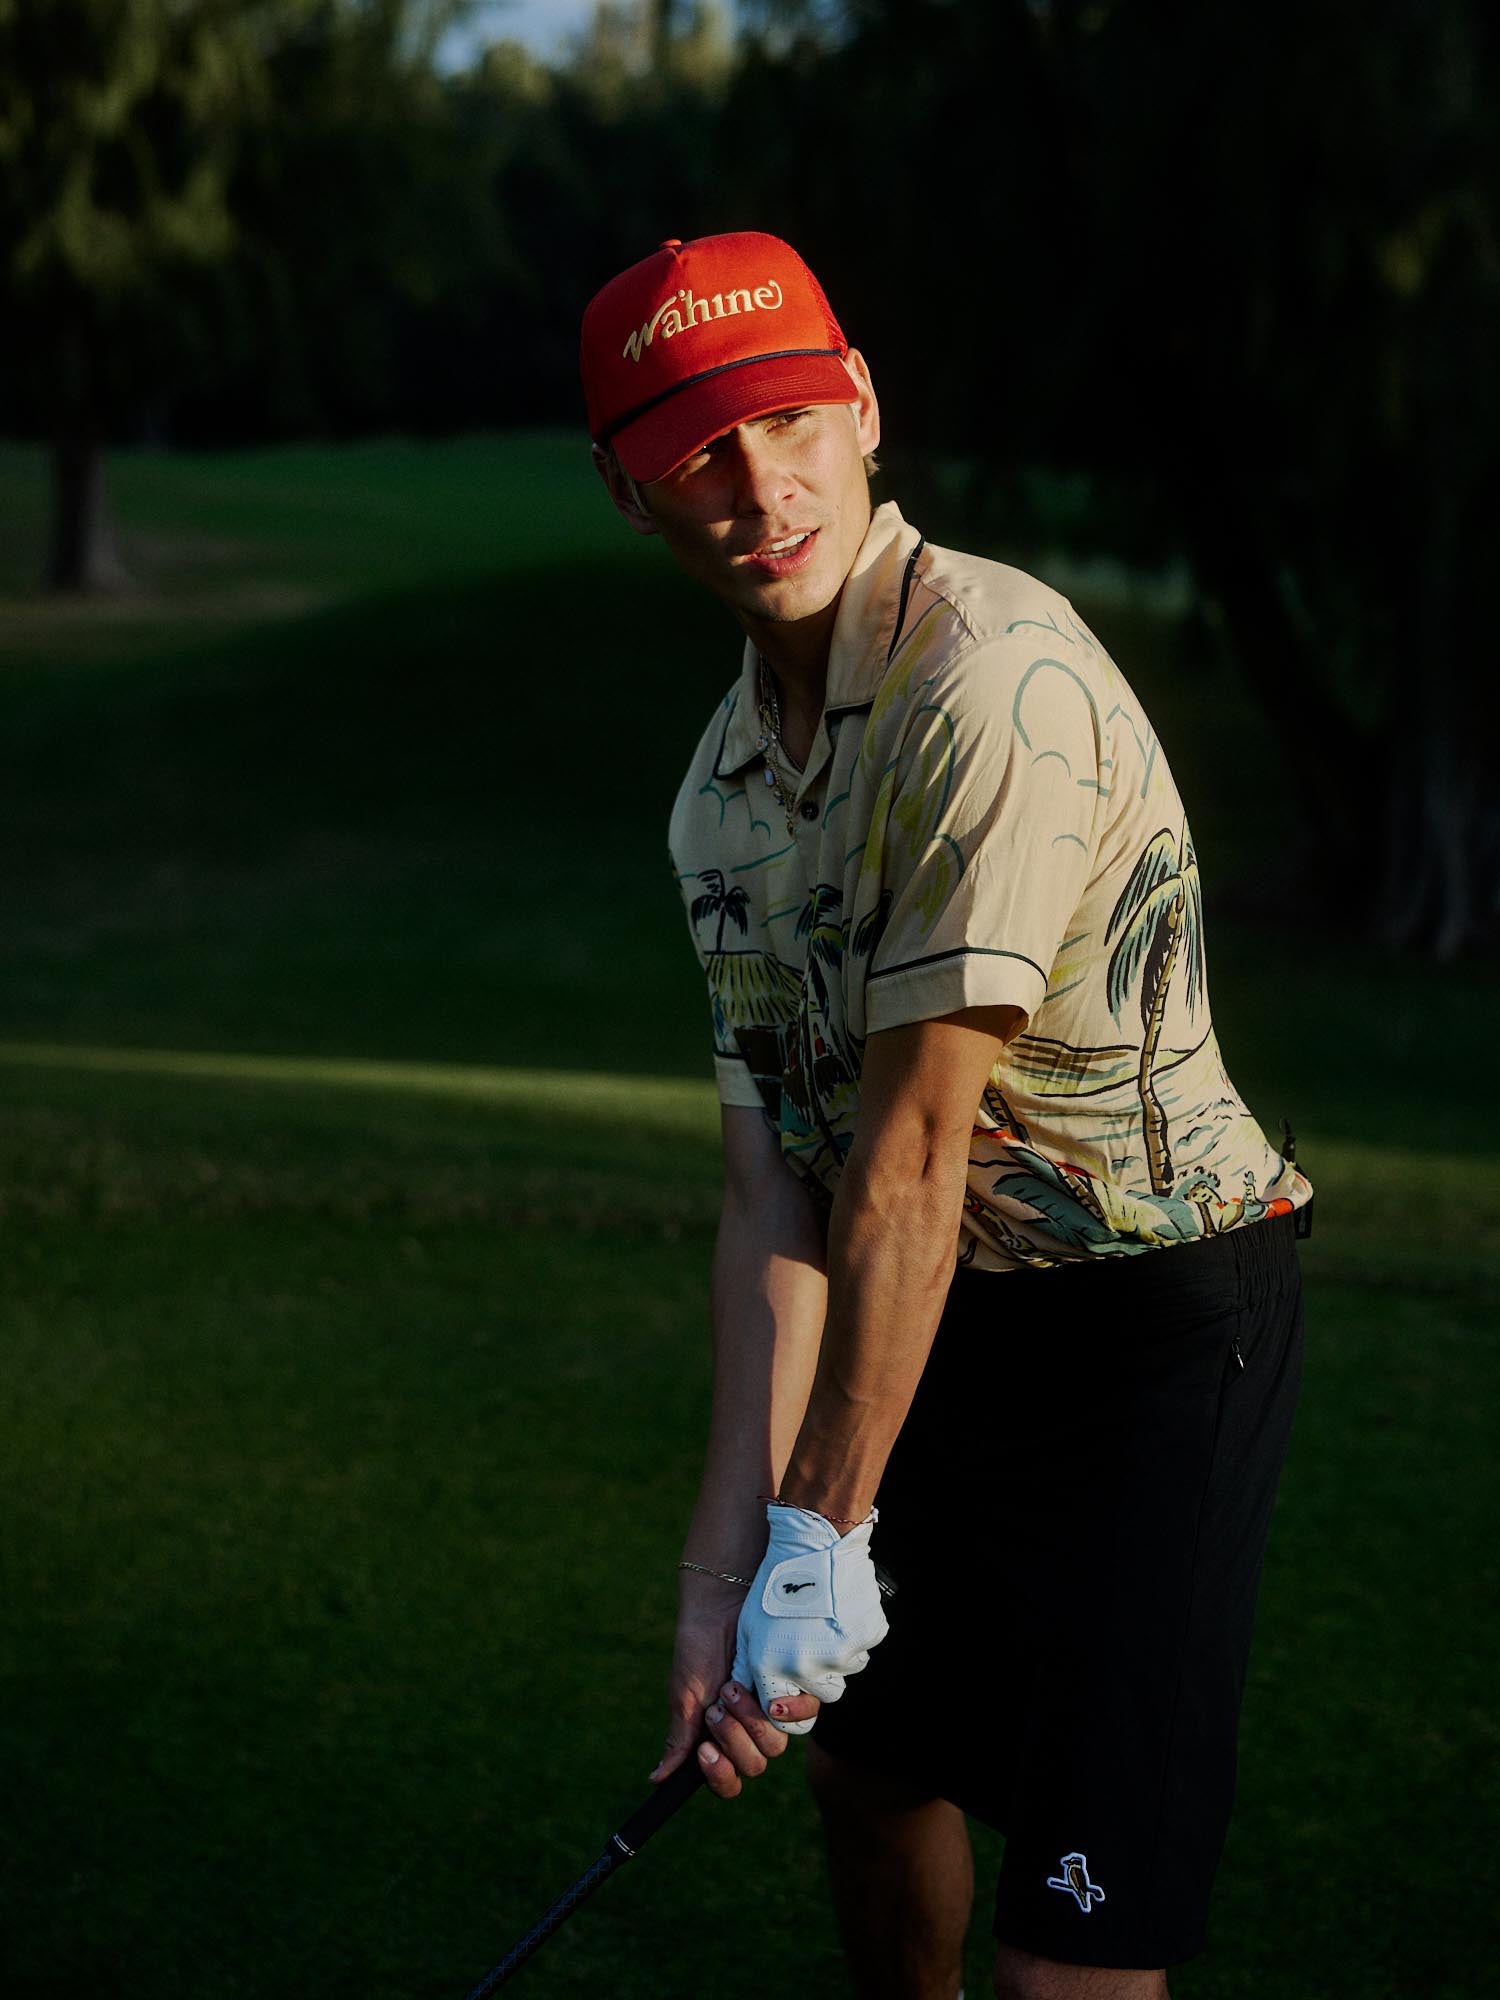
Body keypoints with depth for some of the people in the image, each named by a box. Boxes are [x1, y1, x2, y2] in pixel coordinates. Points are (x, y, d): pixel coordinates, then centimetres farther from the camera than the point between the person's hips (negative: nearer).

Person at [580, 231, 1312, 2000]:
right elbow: (774, 1187, 1)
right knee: (867, 1757, 26)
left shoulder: (991, 676, -23)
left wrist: (823, 1534, -17)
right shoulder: (725, 782, 5)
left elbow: (915, 1153, -22)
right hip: (954, 1318, 9)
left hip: (1157, 1316, -9)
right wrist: (730, 1557, -7)